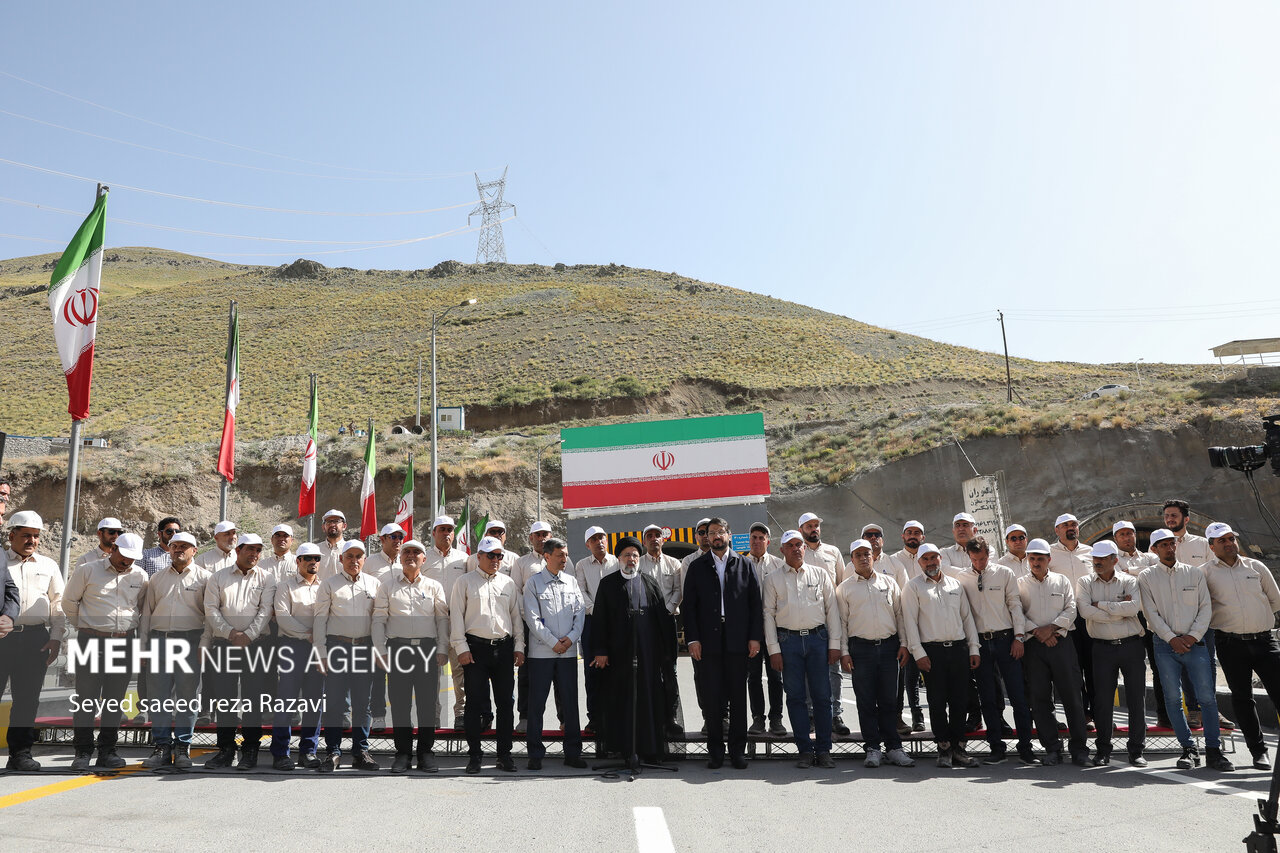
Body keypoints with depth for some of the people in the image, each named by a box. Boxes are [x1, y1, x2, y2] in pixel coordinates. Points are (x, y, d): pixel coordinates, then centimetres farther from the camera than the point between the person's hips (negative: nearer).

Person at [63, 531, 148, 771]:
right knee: (86, 698, -2)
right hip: (92, 641, -2)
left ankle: (107, 751, 14)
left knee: (115, 699, 6)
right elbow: (69, 601, 9)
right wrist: (84, 626, 13)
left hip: (125, 643, 3)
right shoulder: (89, 570, 0)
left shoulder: (140, 576, 8)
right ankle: (83, 753, 7)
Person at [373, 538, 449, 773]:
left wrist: (442, 649, 1)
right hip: (398, 647, 0)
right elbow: (379, 619, 6)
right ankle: (403, 753, 12)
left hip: (427, 648, 0)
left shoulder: (434, 586, 12)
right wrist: (381, 651, -2)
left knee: (428, 703, 1)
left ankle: (426, 753, 11)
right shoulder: (388, 585, 10)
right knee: (399, 703, 1)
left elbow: (443, 619, 10)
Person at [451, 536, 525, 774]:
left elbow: (516, 615, 15)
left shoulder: (508, 582, 13)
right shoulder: (465, 582, 4)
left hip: (504, 647, 3)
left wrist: (519, 646, 9)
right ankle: (474, 755, 10)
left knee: (505, 701, 5)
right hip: (476, 647, -3)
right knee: (475, 701, 0)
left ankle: (504, 754, 13)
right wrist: (461, 647, -6)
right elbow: (456, 615, 1)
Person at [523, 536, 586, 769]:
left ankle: (572, 753, 14)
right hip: (541, 651, -3)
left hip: (568, 651, 3)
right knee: (536, 703, 1)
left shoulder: (571, 581, 11)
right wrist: (553, 642, -11)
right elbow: (532, 618, -7)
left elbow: (580, 613, 8)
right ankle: (535, 754, 11)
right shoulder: (533, 582, -2)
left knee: (570, 702, 6)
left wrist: (571, 637, -7)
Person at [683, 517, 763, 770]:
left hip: (737, 642, 0)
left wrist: (755, 637, -2)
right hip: (708, 643, 0)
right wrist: (692, 638, -5)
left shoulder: (744, 565, 9)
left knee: (738, 697, 5)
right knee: (711, 697, 2)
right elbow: (689, 605, 4)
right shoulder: (697, 567, 8)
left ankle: (737, 751, 14)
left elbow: (755, 603, 6)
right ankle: (715, 751, 12)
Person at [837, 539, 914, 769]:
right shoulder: (844, 588, 6)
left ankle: (894, 748, 11)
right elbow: (841, 621, 4)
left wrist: (903, 644, 5)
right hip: (861, 647, -1)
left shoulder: (889, 582, 10)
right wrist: (843, 652, -2)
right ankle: (873, 748, 10)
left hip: (889, 645, 1)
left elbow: (899, 614, 12)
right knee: (866, 700, 1)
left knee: (889, 700, 4)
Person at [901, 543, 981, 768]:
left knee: (960, 700, 4)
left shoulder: (955, 584, 15)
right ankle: (944, 748, 10)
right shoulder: (913, 586, 3)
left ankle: (958, 748, 14)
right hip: (932, 650, -3)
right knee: (937, 701, -1)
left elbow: (967, 617, 16)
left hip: (958, 648, 3)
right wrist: (918, 653, -10)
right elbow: (910, 621, -2)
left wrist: (974, 648, 9)